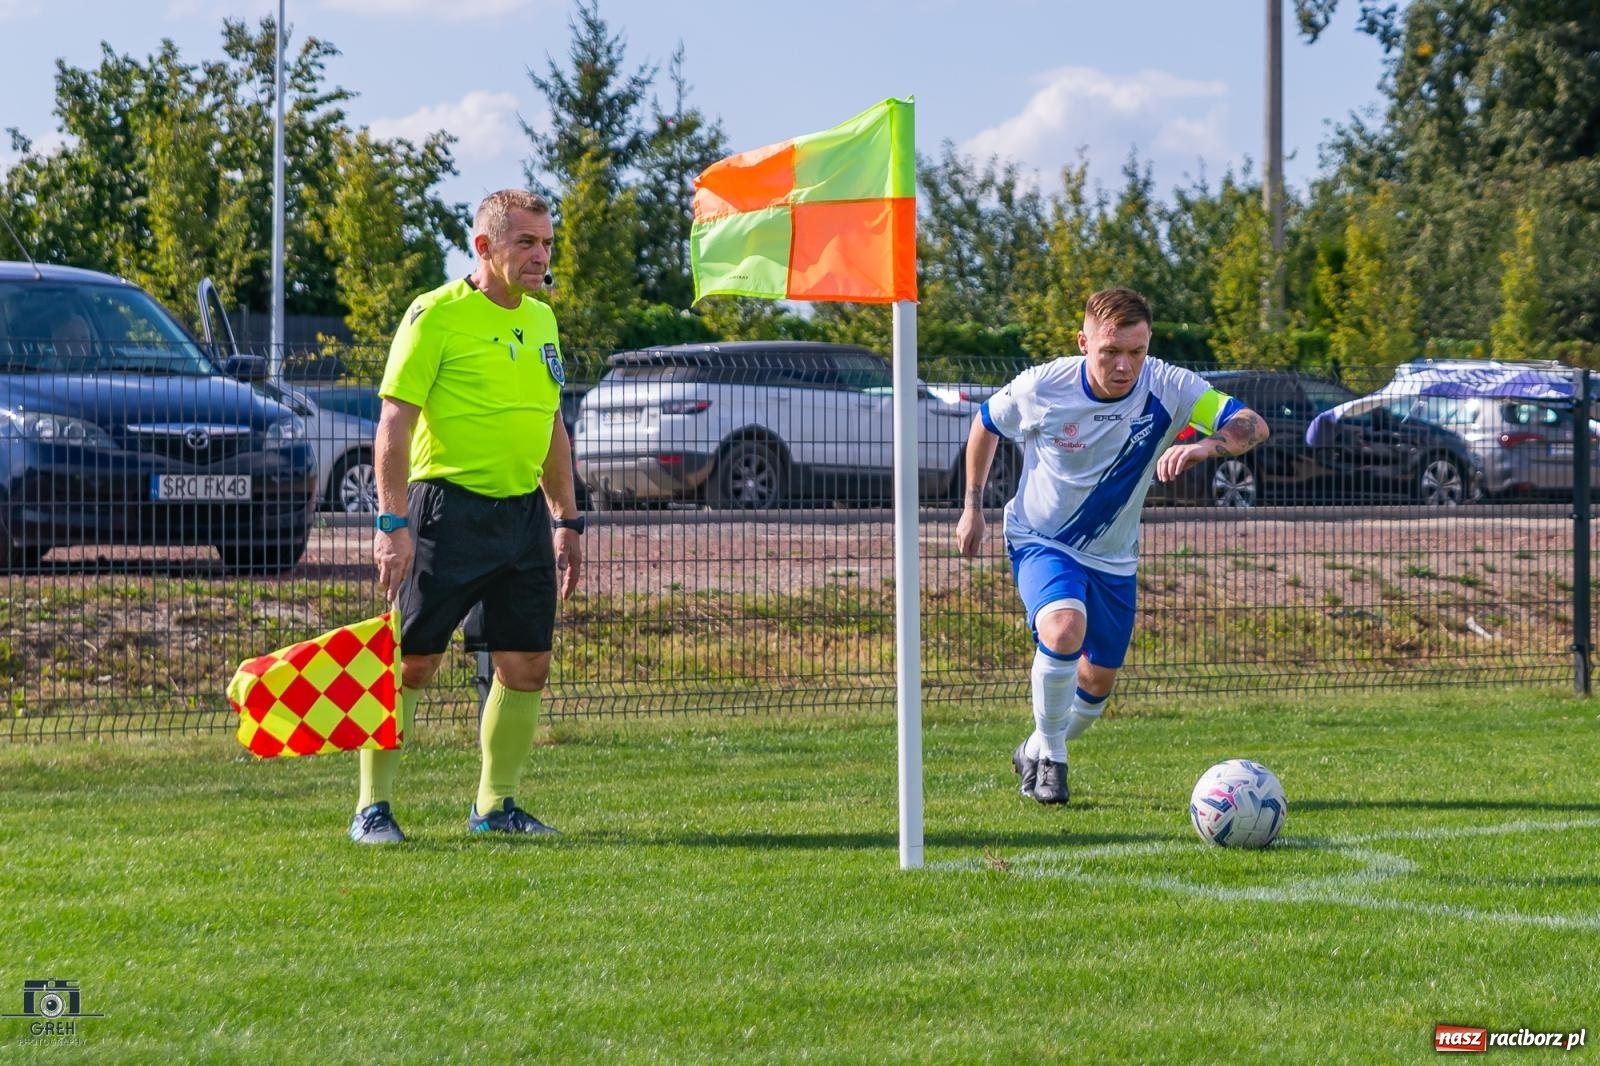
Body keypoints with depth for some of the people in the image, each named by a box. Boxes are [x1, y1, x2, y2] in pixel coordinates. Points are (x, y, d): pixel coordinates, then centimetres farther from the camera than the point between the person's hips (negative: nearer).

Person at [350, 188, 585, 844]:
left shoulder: (541, 321, 14)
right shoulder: (436, 315, -8)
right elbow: (395, 422, -12)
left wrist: (566, 520, 19)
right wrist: (393, 522, -18)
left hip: (524, 512, 7)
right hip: (450, 506, -7)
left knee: (526, 665, 6)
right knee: (412, 661, -5)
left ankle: (495, 806, 18)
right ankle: (372, 808, 2)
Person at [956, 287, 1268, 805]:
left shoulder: (1167, 388, -22)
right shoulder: (1040, 388, -22)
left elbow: (1253, 425, -32)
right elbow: (986, 424, 0)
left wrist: (1206, 447, -52)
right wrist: (973, 506, 3)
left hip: (1113, 557, 3)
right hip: (1040, 541, -3)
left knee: (1098, 680, 12)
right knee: (1064, 629, -32)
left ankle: (1036, 753, 41)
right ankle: (1050, 755, -10)